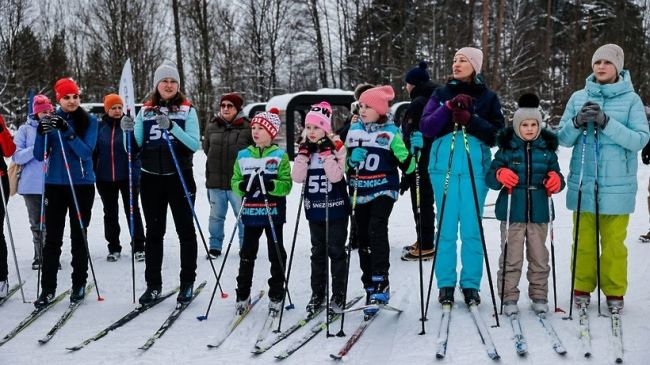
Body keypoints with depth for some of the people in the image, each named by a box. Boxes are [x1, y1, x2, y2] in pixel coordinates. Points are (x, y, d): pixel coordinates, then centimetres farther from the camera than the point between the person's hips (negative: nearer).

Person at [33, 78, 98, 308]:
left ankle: (79, 284, 17)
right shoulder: (51, 120, 4)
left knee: (79, 236, 7)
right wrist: (41, 133, -18)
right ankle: (48, 288, 4)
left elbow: (86, 151, -14)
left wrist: (67, 131, -26)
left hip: (82, 185, -1)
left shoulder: (89, 121, -1)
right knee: (52, 238, 0)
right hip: (55, 185, 1)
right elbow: (39, 156, 0)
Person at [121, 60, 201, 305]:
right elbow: (136, 147, 6)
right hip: (151, 177, 3)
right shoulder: (146, 111, 8)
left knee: (185, 230, 4)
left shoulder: (187, 110, 0)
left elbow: (194, 145, -12)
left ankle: (187, 283, 13)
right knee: (154, 232, 7)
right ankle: (153, 285, 14)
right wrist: (129, 131, -13)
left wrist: (172, 127, -23)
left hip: (180, 177, -2)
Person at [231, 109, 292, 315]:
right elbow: (234, 181, 8)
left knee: (276, 255, 7)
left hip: (273, 213, -3)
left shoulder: (280, 156, -4)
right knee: (247, 254, 9)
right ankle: (243, 296, 20)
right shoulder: (243, 155, 6)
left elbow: (286, 185, -8)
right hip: (251, 213, 3)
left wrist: (271, 185, -27)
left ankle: (276, 297, 18)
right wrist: (241, 186, -14)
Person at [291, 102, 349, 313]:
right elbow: (298, 178, -7)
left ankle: (339, 294, 14)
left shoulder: (337, 147, -9)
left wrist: (327, 152, -23)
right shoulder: (305, 148, 4)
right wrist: (304, 153, -13)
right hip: (314, 209, 5)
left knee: (336, 251, 4)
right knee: (318, 252, 14)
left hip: (335, 209, -4)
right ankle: (317, 294, 23)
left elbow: (335, 176, -22)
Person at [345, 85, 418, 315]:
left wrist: (414, 149, -21)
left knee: (376, 231, -22)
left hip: (383, 190, -5)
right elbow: (344, 164, 13)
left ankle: (381, 285, -20)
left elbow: (407, 167, -5)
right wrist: (351, 160, -8)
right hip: (359, 192, 5)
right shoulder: (354, 130, 7)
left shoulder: (392, 132, -4)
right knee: (363, 238, 8)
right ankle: (370, 287, 19)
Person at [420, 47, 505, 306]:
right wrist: (448, 107, -14)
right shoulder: (442, 94, 10)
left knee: (472, 228, 0)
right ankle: (446, 283, 10)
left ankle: (471, 284, 10)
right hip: (444, 166, 1)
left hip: (475, 168, -1)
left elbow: (497, 133, -1)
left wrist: (470, 120, -14)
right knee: (446, 227, 2)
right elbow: (426, 127, -1)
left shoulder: (488, 97, 8)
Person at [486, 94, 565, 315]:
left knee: (539, 257, 9)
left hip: (539, 212, 2)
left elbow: (556, 178, 15)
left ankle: (539, 296, 23)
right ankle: (509, 297, 11)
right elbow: (490, 178, 0)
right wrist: (500, 175, -22)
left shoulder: (547, 149, 8)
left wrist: (556, 182, -9)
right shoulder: (506, 148, 1)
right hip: (512, 212, -2)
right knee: (511, 258, 0)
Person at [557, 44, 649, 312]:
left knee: (614, 242, 4)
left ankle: (614, 292, 18)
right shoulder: (579, 98, 7)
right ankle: (582, 287, 21)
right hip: (583, 183, 2)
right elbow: (563, 139, 6)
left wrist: (607, 123, -20)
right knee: (583, 241, 7)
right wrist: (577, 122, -15)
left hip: (616, 185, -2)